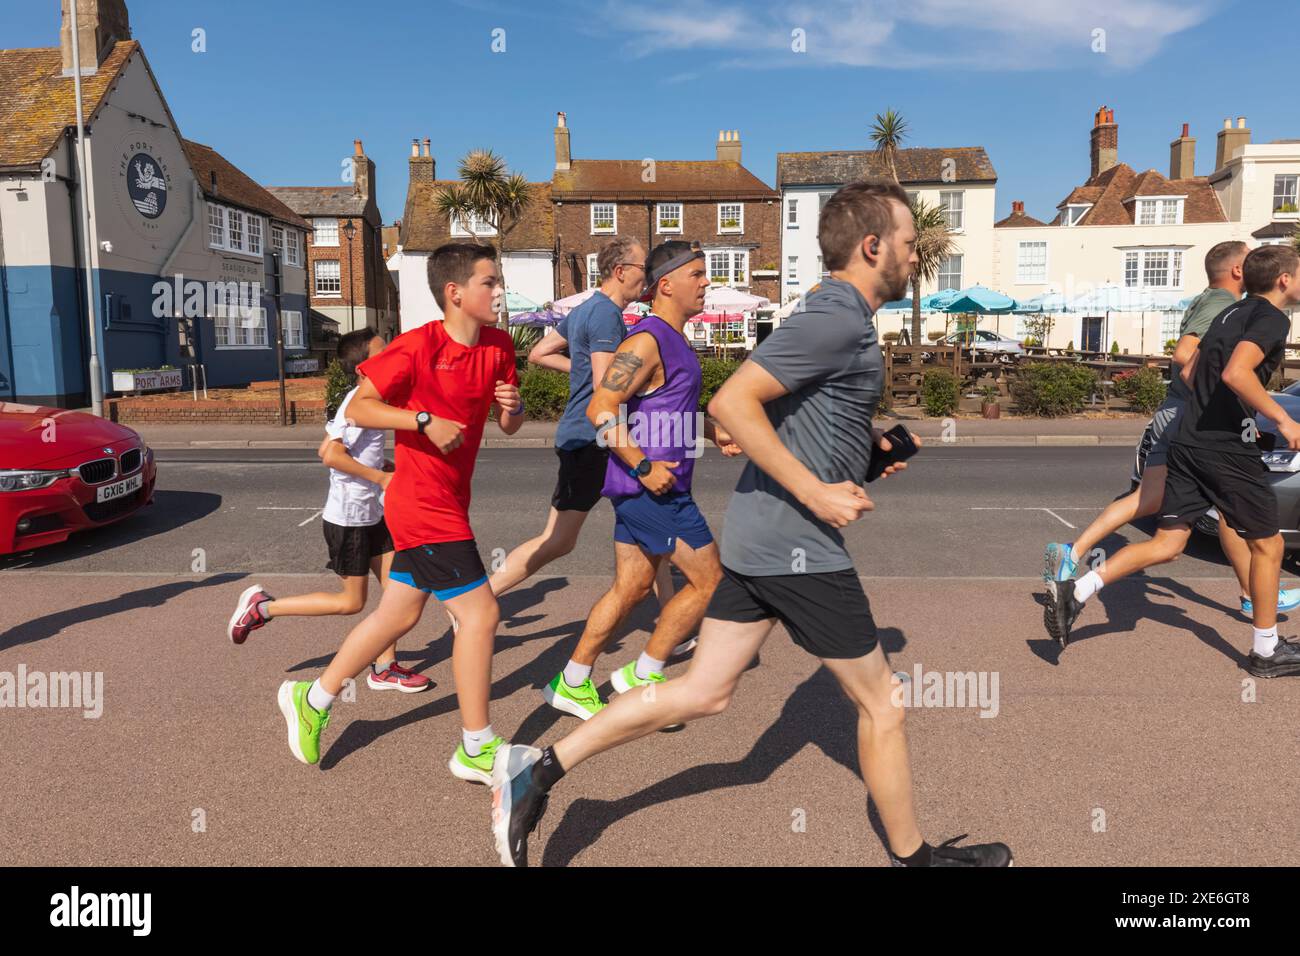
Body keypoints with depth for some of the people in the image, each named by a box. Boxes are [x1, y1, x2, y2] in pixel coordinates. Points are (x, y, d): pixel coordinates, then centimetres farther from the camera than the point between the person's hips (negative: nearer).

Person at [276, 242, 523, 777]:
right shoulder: (418, 345, -16)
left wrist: (513, 406, -12)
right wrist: (426, 421, -25)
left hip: (448, 503, 8)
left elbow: (509, 426, 11)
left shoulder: (499, 346, 5)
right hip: (425, 506, -8)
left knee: (399, 615, 17)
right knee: (479, 613, -8)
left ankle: (312, 700, 35)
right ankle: (476, 749, 7)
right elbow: (358, 408, -13)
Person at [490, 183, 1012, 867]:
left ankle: (539, 769, 14)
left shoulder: (836, 316, 15)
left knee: (704, 692, 13)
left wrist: (868, 440, 15)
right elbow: (731, 402, -25)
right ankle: (911, 853, 31)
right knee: (880, 703, 10)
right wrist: (815, 492, -22)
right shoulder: (838, 321, -17)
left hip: (755, 535, 10)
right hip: (797, 546, -10)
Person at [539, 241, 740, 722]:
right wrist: (645, 467, -23)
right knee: (708, 580, 0)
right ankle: (643, 674, 12)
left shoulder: (674, 341, 17)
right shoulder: (647, 341, -16)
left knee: (630, 587, 14)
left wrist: (714, 432, 17)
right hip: (651, 488, -10)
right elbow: (600, 409, -23)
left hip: (645, 486, 10)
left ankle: (571, 683, 23)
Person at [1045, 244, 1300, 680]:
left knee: (1167, 544, 6)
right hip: (1228, 450, -8)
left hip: (1189, 442, 8)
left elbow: (1190, 374, 22)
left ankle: (1074, 592, -9)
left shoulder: (1231, 313, 17)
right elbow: (1236, 373, -27)